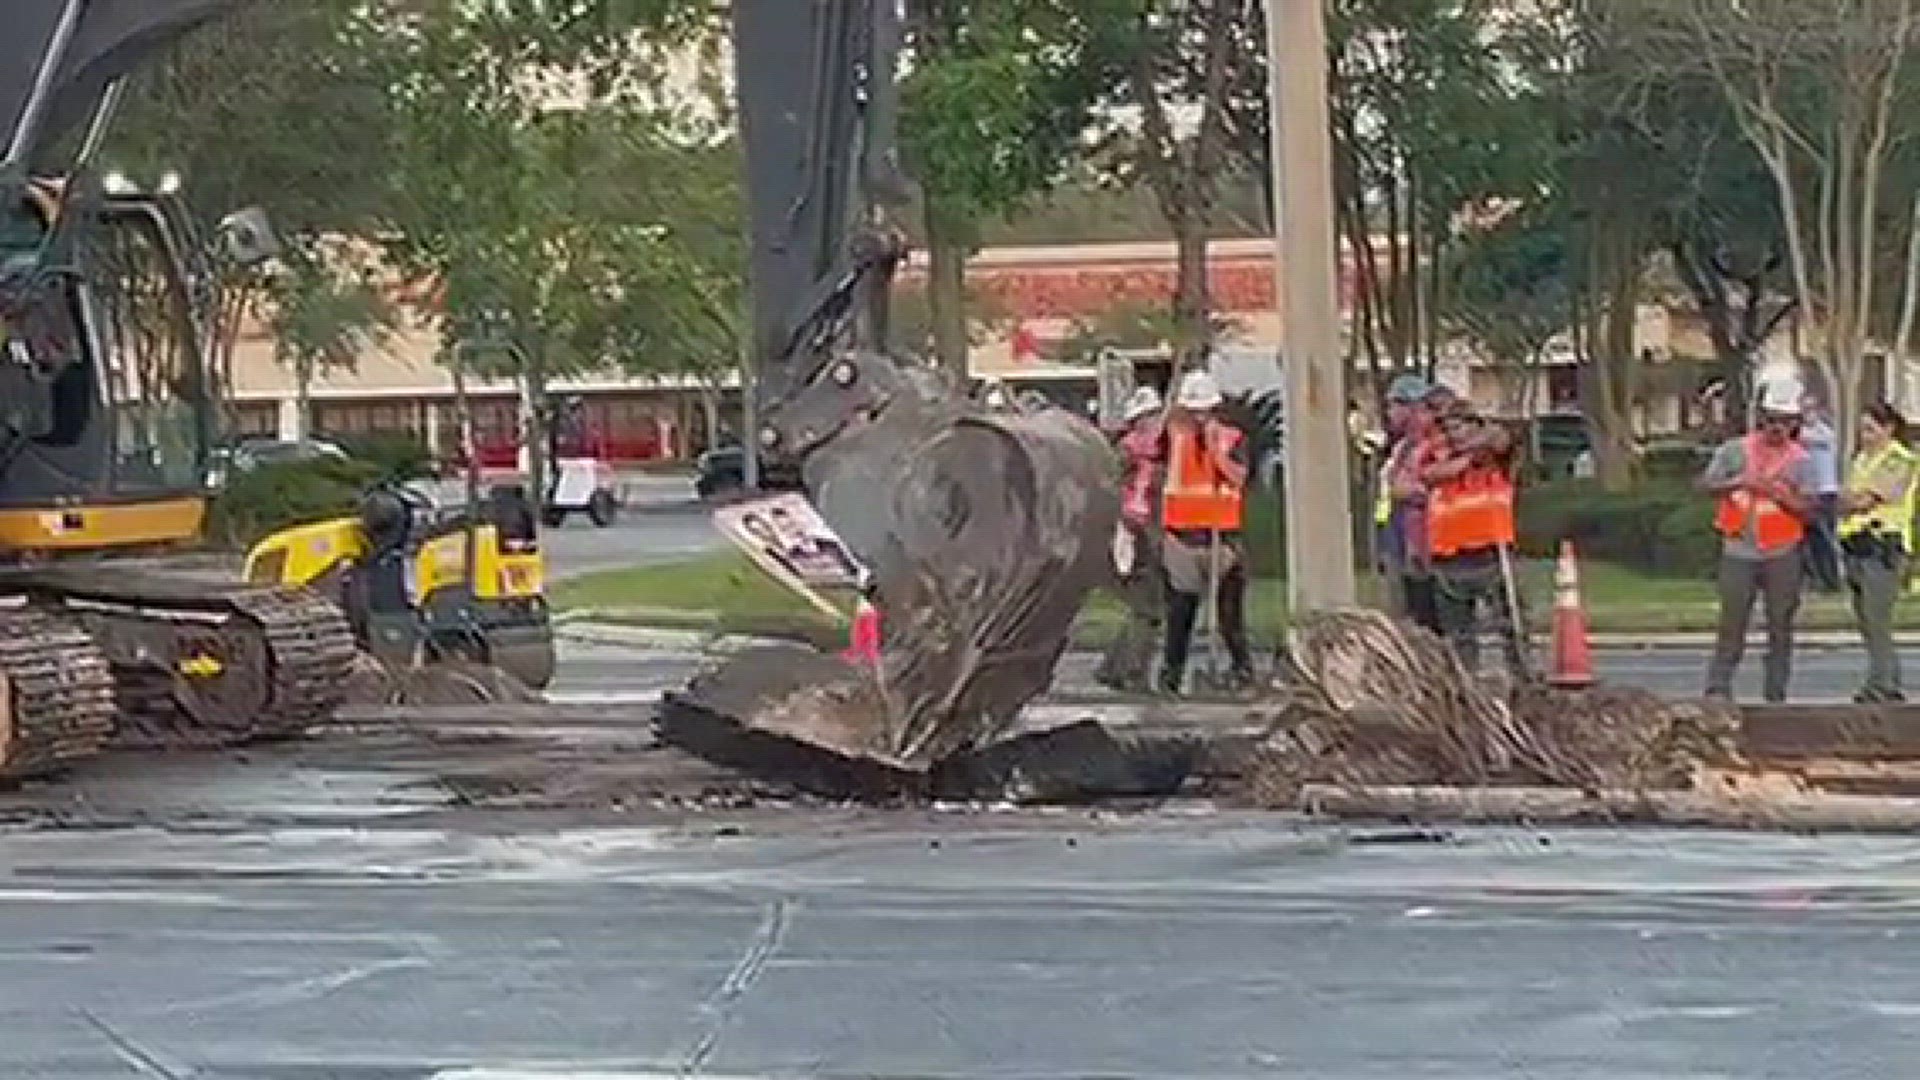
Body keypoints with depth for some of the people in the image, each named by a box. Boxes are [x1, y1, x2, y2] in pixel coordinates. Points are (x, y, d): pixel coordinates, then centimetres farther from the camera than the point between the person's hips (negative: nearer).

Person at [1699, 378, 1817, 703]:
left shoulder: (1800, 460, 4)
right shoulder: (1735, 450, 6)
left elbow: (1806, 508, -3)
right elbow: (1706, 484, 3)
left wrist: (1775, 493, -18)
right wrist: (1738, 483, -13)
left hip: (1782, 554, 1)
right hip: (1739, 552, -1)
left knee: (1781, 625, 4)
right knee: (1732, 623, -3)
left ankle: (1776, 694, 10)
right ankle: (1718, 687, 2)